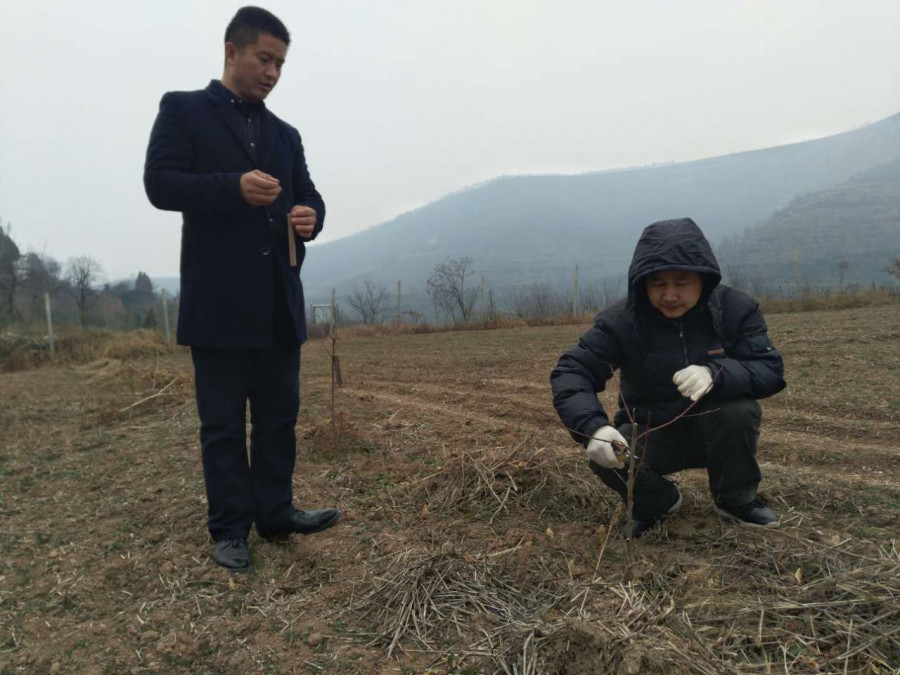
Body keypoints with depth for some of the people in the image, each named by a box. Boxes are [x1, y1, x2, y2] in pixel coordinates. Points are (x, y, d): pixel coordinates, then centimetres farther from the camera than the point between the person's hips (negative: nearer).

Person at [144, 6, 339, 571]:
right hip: (218, 298, -5)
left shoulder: (285, 134, 19)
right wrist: (234, 187, -20)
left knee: (280, 413, 10)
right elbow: (160, 183, -6)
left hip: (278, 298, 5)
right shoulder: (183, 110, 5)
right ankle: (231, 530, 14)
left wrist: (309, 217, -10)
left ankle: (276, 513, 23)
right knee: (223, 421, 3)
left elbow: (308, 196, 14)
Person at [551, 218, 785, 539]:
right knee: (606, 458, -29)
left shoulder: (736, 308, -13)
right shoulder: (621, 320, -18)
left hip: (715, 431, 1)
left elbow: (770, 370, -19)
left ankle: (737, 501, -1)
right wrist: (593, 426, -43)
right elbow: (571, 372, -23)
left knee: (738, 409, -31)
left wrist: (716, 374, -41)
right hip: (650, 433, 0)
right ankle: (657, 503, 7)